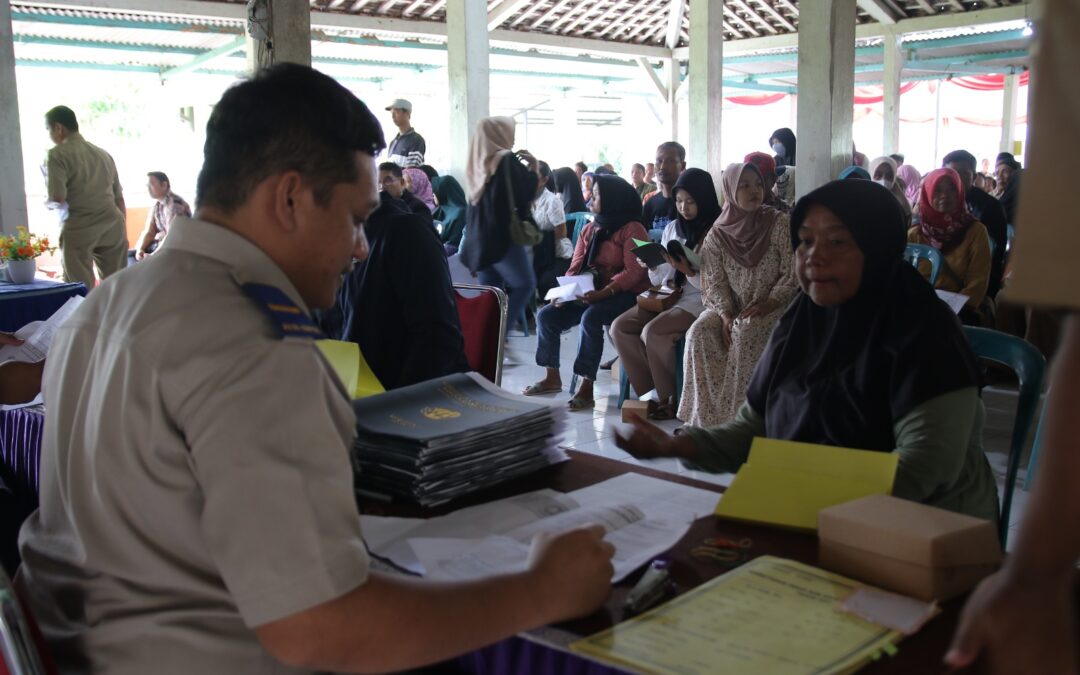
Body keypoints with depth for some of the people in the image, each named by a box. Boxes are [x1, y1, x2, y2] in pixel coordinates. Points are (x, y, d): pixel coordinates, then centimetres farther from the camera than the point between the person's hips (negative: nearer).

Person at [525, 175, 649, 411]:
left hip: (624, 295, -7)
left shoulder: (632, 229, -8)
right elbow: (576, 267, 11)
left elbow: (634, 272, -18)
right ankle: (552, 377, 2)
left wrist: (603, 293, -30)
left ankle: (586, 387, -32)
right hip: (590, 294, 8)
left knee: (590, 318, -35)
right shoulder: (589, 230, 16)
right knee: (546, 315, -9)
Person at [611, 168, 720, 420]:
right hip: (670, 295, 7)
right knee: (619, 327, -14)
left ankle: (670, 398, -9)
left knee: (652, 332, -29)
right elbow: (663, 280, 12)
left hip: (700, 300, -7)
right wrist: (653, 265, -9)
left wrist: (689, 272, -25)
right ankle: (653, 390, -8)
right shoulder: (672, 228, 13)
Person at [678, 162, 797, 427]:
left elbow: (792, 273, -7)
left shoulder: (779, 223, -4)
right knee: (699, 333, -25)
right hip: (731, 307, 3)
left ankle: (737, 412, -22)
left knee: (745, 334, -33)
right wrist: (726, 314, -17)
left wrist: (767, 304, -19)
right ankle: (706, 415, -19)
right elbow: (715, 282, 0)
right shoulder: (717, 234, 3)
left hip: (771, 306, -3)